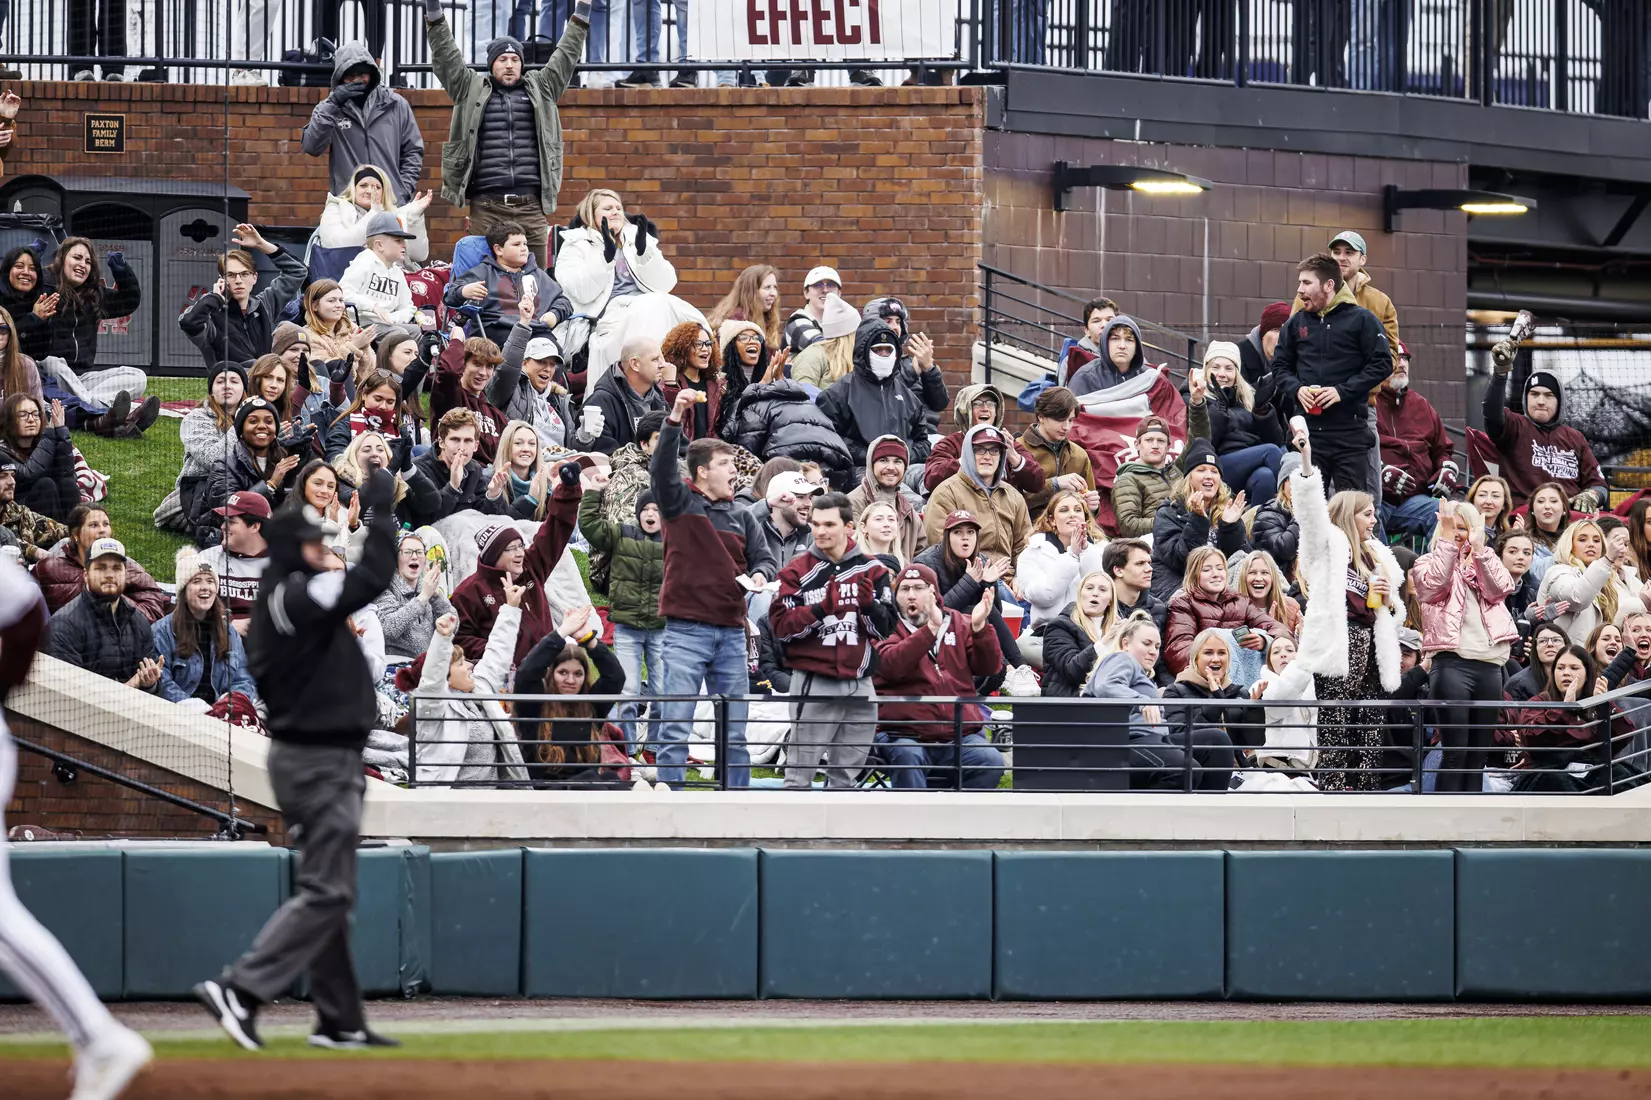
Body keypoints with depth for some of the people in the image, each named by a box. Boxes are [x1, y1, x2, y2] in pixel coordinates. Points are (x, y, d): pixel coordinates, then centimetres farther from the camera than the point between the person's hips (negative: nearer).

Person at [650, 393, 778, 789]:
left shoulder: (742, 518, 15)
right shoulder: (680, 503, 2)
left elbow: (767, 560, 11)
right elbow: (660, 467, -14)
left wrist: (759, 575, -12)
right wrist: (674, 420, -26)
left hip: (731, 633, 5)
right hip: (686, 631, -5)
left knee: (734, 732, 8)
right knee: (676, 726, -8)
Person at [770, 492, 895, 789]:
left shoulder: (872, 570, 9)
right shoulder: (797, 570, 1)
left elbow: (886, 627, 7)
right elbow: (780, 625, -6)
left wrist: (869, 605, -14)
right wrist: (820, 609, -21)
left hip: (859, 684, 4)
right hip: (813, 684, -4)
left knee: (846, 775, 9)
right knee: (799, 773, -7)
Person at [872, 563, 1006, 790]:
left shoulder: (960, 624, 14)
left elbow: (990, 668, 2)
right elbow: (892, 665, -18)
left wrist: (980, 627, -16)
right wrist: (930, 629, -28)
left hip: (960, 737, 3)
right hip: (905, 735, -3)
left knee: (991, 762, -23)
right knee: (907, 756, -35)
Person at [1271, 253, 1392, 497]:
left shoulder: (1361, 319, -2)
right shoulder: (1297, 322, 12)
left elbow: (1382, 364, -6)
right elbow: (1280, 365, 17)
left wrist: (1342, 391, -15)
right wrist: (1296, 389, -4)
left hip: (1350, 431, -4)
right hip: (1308, 431, 4)